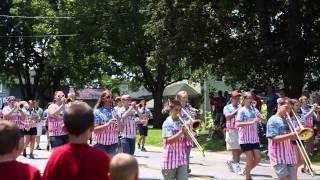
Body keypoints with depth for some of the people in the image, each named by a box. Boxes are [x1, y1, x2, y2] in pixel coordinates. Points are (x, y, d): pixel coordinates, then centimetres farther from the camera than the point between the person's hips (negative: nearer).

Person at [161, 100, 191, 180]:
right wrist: (181, 131, -24)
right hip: (170, 160, -4)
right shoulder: (167, 123, -7)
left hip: (182, 159, 4)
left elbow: (189, 139, 5)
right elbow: (169, 141, -18)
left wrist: (186, 130, -11)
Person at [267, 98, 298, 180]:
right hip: (278, 156, -7)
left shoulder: (287, 120, 15)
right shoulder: (273, 120, -6)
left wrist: (296, 133, -7)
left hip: (290, 155, 7)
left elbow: (292, 138, 14)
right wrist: (290, 135, -23)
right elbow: (275, 139, -16)